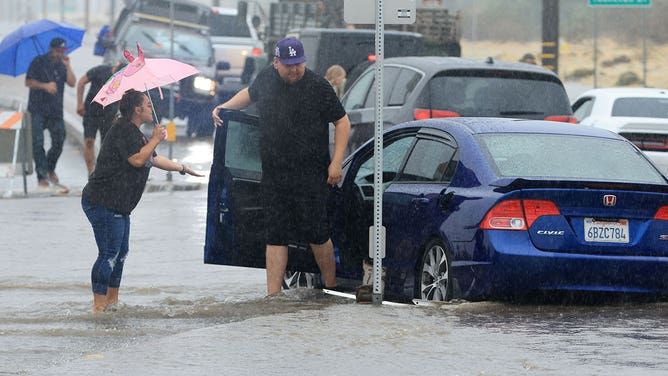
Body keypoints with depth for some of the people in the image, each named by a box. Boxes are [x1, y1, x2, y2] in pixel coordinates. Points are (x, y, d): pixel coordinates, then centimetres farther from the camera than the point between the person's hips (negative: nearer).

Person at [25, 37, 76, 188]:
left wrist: (67, 66, -9)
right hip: (38, 110, -4)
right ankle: (41, 175, -5)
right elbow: (28, 82, -5)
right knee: (38, 142, -9)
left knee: (59, 141, 2)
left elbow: (72, 83, 0)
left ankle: (50, 168, 26)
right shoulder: (38, 62, -1)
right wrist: (45, 86, -17)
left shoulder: (62, 64, 10)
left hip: (55, 110, 4)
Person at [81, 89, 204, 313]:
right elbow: (137, 159, -24)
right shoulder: (123, 129, -14)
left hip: (118, 206, 11)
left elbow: (154, 159, 32)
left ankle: (112, 299, 26)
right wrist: (155, 139, -11)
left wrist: (182, 168, 39)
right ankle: (99, 306, -11)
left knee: (121, 252, 17)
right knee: (109, 254, -11)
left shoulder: (134, 133, 21)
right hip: (103, 203, -11)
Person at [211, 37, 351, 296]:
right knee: (275, 235, 3)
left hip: (310, 175, -4)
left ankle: (331, 288, 13)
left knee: (316, 233, -3)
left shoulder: (318, 87, -6)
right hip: (273, 174, 4)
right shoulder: (266, 78, 7)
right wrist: (224, 108, 17)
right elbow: (250, 94, 32)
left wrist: (336, 163, -7)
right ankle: (273, 294, 4)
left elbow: (342, 122, 0)